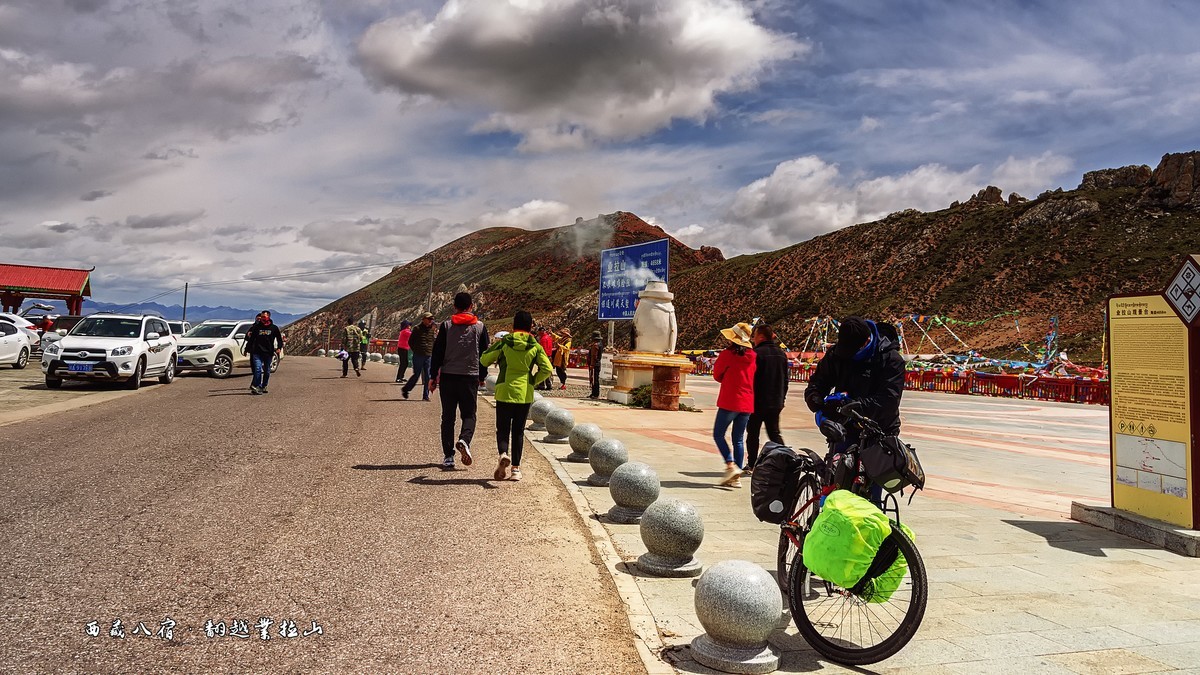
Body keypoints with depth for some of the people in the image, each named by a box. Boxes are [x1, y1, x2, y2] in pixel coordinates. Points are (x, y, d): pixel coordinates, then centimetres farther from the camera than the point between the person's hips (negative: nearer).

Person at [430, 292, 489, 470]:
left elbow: (437, 352, 0)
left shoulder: (446, 325, 1)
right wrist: (482, 376, 18)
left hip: (448, 376, 0)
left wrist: (433, 376, 6)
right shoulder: (480, 326, 3)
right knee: (469, 414, 8)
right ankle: (464, 440, -23)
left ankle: (448, 456, 5)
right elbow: (484, 353, 8)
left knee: (447, 416, 8)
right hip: (470, 377, 0)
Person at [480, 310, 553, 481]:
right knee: (518, 431, 11)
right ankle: (516, 468, 12)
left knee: (503, 429, 8)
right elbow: (546, 370, -7)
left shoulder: (503, 343, -4)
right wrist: (533, 382, 8)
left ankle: (503, 454, -21)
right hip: (525, 394, 1)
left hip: (504, 391, -1)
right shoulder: (535, 346, -1)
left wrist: (494, 347, 18)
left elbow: (484, 360, 0)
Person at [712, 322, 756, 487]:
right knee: (739, 439, 10)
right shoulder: (753, 356, 5)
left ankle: (731, 465, -10)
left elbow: (717, 375, 0)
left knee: (718, 434, 6)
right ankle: (736, 477, 8)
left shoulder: (727, 354, -11)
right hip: (747, 403, 6)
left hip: (729, 401, -6)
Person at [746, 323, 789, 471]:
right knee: (774, 433, 13)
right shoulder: (782, 354, 9)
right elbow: (785, 380, 14)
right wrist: (781, 398, 20)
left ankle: (751, 465, 9)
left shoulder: (757, 353, -14)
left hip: (758, 402, -6)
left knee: (753, 434, 6)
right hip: (776, 402, 6)